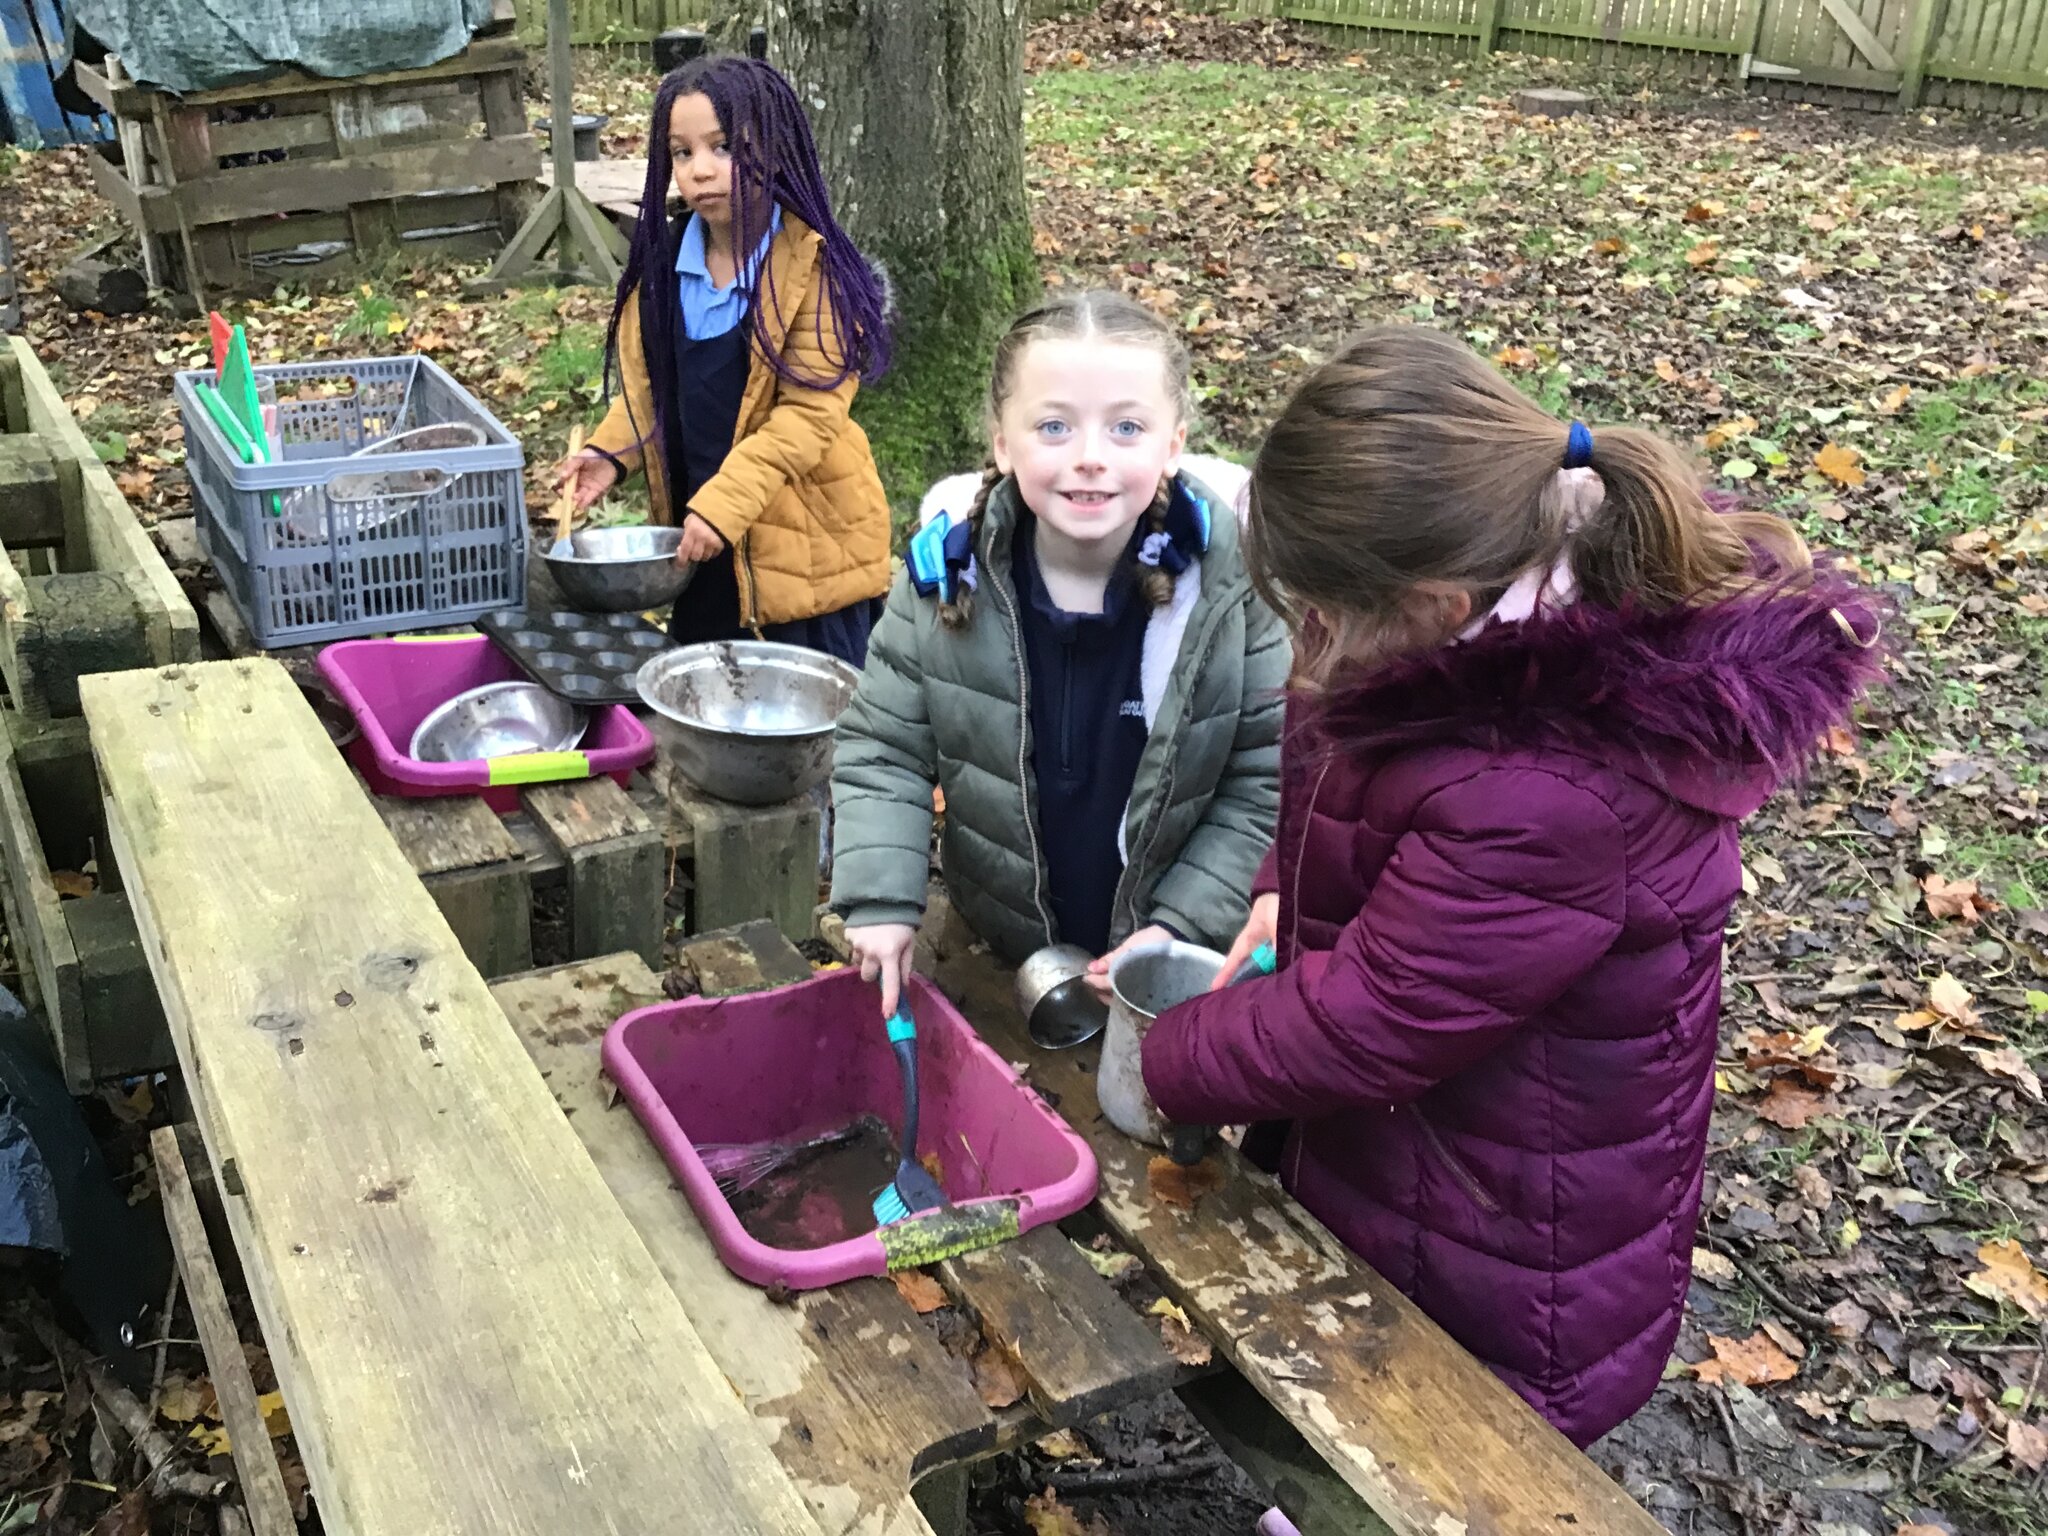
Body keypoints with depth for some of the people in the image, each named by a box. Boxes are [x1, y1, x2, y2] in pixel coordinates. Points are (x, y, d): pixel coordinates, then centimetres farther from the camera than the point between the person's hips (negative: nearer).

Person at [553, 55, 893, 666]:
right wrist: (610, 453, -4)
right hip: (698, 533, 6)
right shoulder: (663, 258, 4)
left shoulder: (812, 265, -15)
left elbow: (809, 410, -20)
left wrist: (724, 502, -25)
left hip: (805, 541, -6)